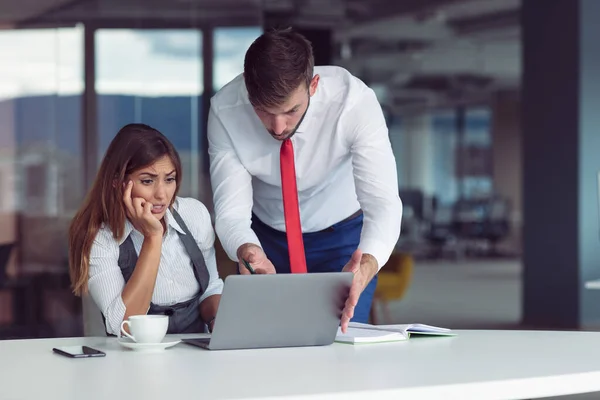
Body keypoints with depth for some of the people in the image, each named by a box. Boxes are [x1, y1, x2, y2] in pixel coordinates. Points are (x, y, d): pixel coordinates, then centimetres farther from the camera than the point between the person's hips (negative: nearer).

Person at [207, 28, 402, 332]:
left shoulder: (355, 101, -32)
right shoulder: (225, 110, -28)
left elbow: (383, 203, -38)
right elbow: (231, 209, -28)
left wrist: (365, 267, -58)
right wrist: (249, 254, -51)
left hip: (343, 234, -1)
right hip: (265, 237, 1)